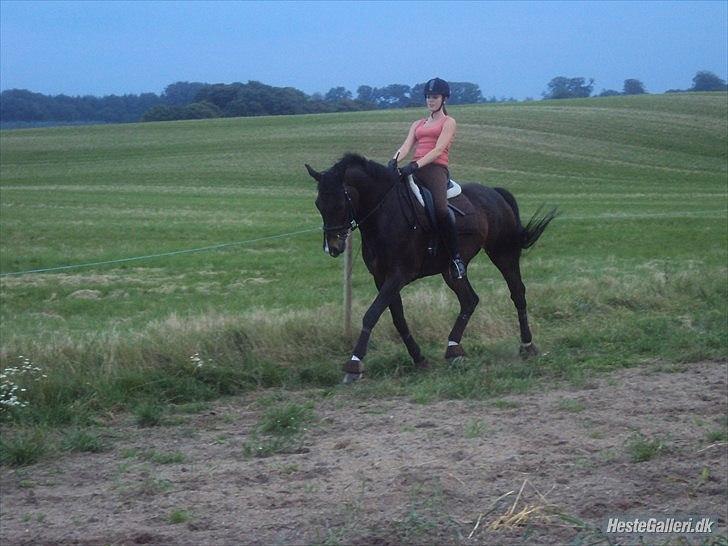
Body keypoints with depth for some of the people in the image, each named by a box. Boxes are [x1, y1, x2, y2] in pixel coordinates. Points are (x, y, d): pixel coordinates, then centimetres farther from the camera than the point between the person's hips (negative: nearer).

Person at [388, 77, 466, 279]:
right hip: (414, 169, 6)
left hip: (436, 168, -6)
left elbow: (438, 150, -5)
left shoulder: (449, 123, 9)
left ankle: (456, 257, -22)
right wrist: (395, 160, -12)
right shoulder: (418, 124, 27)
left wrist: (416, 165, -20)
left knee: (440, 208, -32)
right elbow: (406, 146, 12)